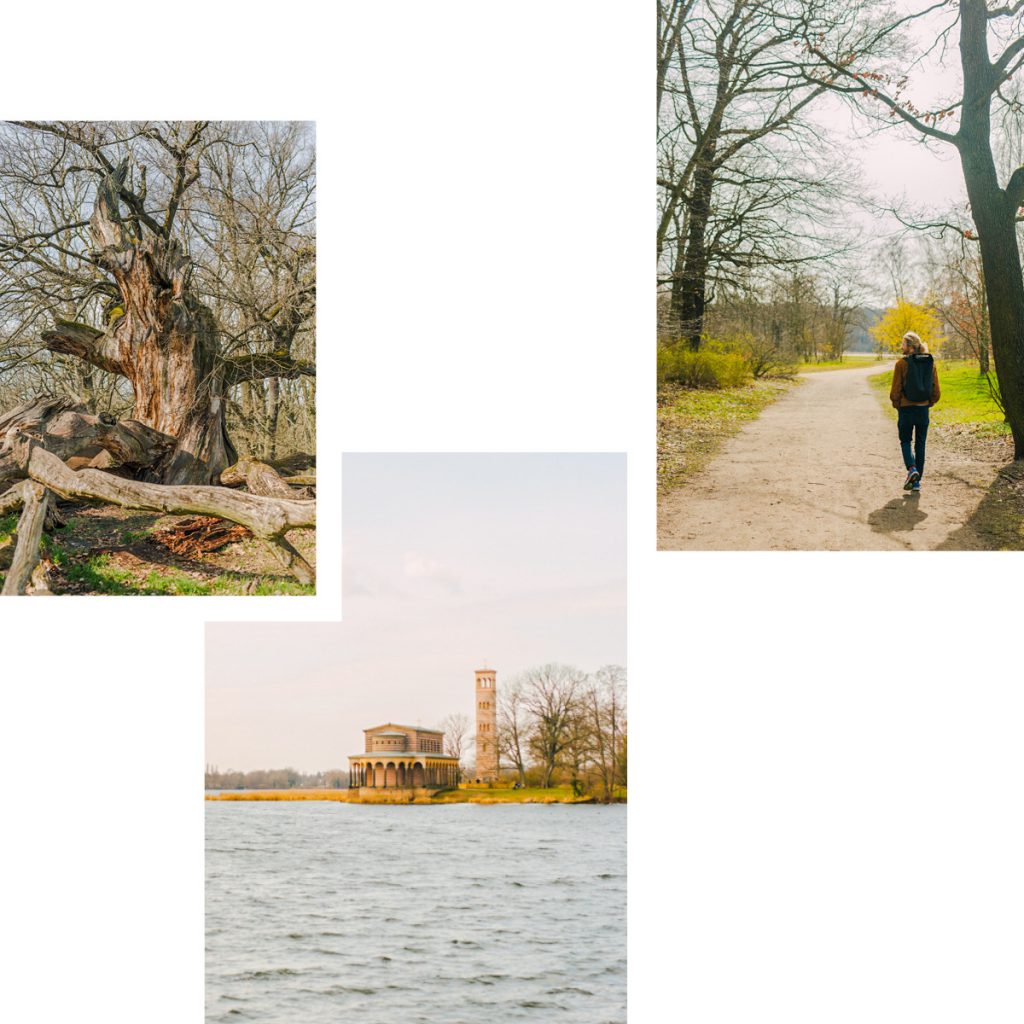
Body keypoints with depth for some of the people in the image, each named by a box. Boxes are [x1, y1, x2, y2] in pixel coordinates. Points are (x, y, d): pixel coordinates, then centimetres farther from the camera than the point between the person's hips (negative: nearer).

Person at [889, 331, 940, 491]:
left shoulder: (902, 363, -12)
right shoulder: (930, 363, 1)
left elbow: (895, 390, -10)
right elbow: (936, 392, 3)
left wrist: (897, 406, 6)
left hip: (906, 408, -3)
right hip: (923, 409, 3)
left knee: (905, 441, 13)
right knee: (920, 444, 12)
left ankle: (911, 469, -11)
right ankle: (917, 481, 12)